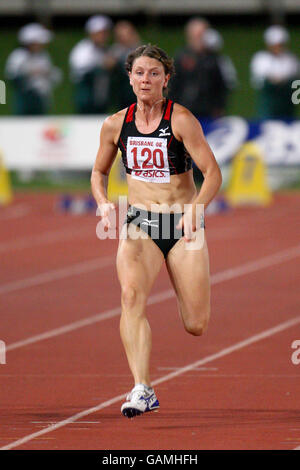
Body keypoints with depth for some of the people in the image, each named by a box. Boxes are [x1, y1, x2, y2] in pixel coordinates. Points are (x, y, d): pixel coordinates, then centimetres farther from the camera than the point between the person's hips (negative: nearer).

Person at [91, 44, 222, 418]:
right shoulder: (115, 125, 1)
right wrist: (103, 202, -4)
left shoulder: (182, 120, -10)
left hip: (183, 225, -2)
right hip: (139, 224, 2)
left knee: (197, 327, -1)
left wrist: (196, 207, -31)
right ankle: (142, 390, -32)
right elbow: (99, 172, 16)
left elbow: (213, 172, -13)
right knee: (131, 294, -29)